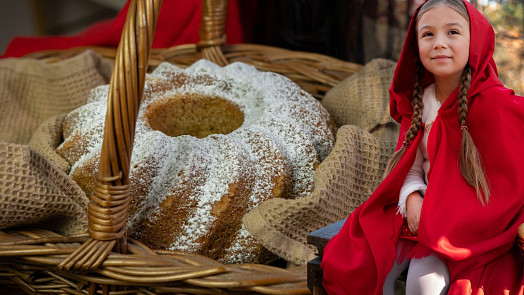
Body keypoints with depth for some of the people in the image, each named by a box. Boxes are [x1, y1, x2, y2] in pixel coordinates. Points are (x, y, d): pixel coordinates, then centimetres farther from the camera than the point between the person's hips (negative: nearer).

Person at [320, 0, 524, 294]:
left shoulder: (495, 104, -15)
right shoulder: (419, 100, 5)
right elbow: (412, 163, 9)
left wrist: (443, 219, -18)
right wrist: (412, 199, -14)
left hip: (474, 226, -5)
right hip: (422, 212, 6)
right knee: (365, 265, -13)